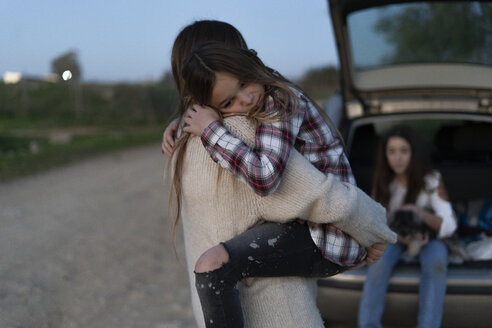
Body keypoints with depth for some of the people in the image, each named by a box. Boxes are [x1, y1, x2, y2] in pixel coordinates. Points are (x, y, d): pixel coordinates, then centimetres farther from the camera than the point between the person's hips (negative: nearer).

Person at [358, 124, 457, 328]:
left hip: (428, 237, -1)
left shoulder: (431, 181, -12)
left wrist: (422, 214, -36)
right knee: (380, 260, -33)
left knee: (436, 261, -36)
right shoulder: (383, 183, -6)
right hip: (395, 237, 1)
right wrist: (401, 235, -27)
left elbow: (449, 225, -16)